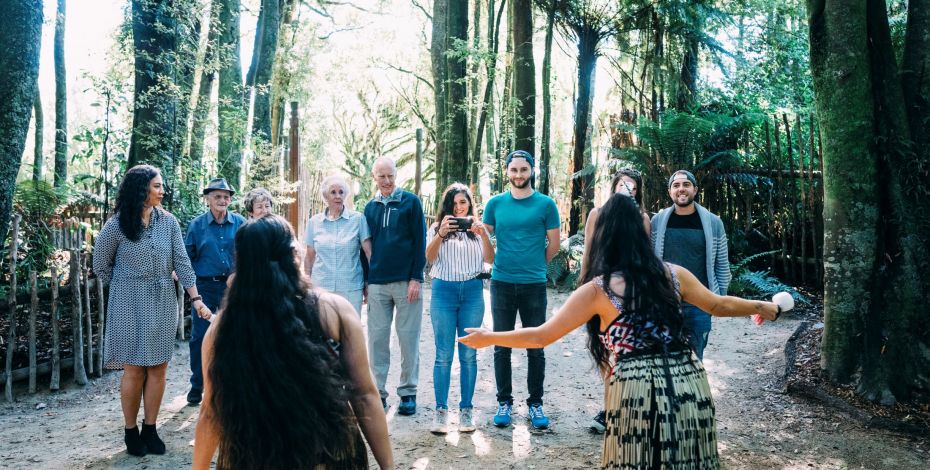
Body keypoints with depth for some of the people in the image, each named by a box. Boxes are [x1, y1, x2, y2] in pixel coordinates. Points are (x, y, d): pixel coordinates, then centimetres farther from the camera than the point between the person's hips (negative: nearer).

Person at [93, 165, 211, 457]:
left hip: (163, 304, 3)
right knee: (134, 369, 2)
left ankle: (150, 429, 19)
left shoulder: (168, 222, 0)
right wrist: (127, 288, 9)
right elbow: (101, 265, 5)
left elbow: (181, 262, -1)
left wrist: (195, 298, -6)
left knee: (158, 368, 6)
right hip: (130, 306, -3)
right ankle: (131, 431, 18)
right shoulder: (117, 225, -8)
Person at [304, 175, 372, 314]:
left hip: (351, 288, -1)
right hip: (321, 287, 2)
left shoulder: (358, 219, -1)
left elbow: (369, 252, 0)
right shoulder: (314, 222, 6)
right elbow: (310, 256, 13)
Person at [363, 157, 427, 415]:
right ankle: (377, 391, 15)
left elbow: (420, 242, -3)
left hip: (406, 281, -3)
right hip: (377, 283, 4)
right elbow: (367, 246, 16)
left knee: (408, 338, 3)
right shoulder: (370, 207, 12)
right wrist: (365, 281, 10)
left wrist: (416, 278, -10)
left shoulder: (410, 201, 0)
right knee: (377, 338, 6)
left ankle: (408, 392, 13)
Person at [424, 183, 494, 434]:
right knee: (443, 354, -2)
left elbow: (490, 259, 0)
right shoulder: (438, 228, 10)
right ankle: (441, 410, 4)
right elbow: (429, 257, -4)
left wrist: (483, 233, -16)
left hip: (473, 291, 1)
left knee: (469, 354, 3)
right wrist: (441, 234, -21)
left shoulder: (477, 228, 11)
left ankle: (466, 409, 10)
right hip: (444, 290, -1)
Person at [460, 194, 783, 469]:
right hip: (689, 385, 4)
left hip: (638, 391, -4)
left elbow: (541, 336, 0)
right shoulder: (673, 274, 9)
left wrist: (488, 338, 12)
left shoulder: (597, 289, -2)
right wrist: (761, 307, 41)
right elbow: (719, 306, 22)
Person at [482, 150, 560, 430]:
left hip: (534, 284, -1)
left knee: (535, 348, 5)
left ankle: (535, 404, 18)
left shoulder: (545, 204, 0)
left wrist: (533, 267, 11)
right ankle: (504, 402, 19)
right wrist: (501, 264, 9)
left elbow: (554, 244, 5)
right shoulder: (495, 204, 5)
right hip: (501, 283, 2)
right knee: (502, 347, 7)